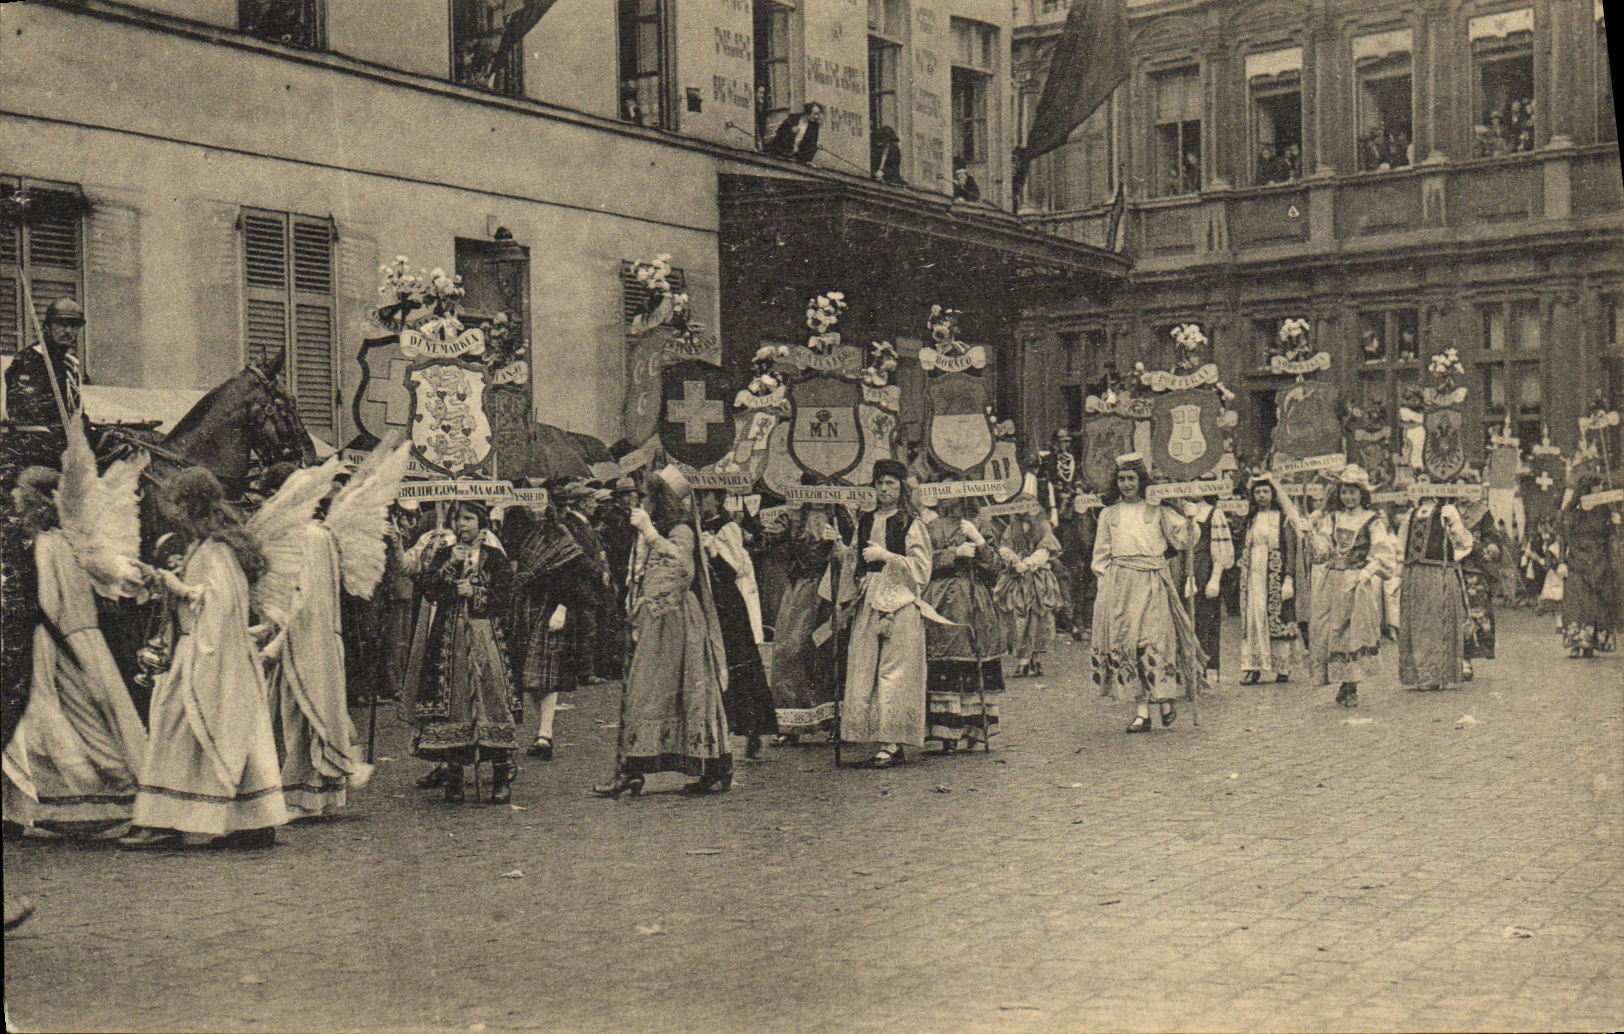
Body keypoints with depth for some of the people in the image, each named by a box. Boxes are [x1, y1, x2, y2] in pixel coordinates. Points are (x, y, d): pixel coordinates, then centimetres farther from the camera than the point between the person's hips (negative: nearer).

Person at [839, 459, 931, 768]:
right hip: (868, 603, 6)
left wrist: (886, 556, -11)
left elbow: (922, 569, -6)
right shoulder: (865, 522, 18)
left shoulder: (911, 524, 1)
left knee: (894, 672, -9)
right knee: (864, 671, -1)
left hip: (900, 604, -6)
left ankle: (893, 743, -9)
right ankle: (883, 742, 2)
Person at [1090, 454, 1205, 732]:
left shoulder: (1157, 510, 9)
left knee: (1153, 639, -13)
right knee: (1125, 640, -6)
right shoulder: (1109, 514, 16)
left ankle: (1164, 698, 1)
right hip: (1120, 584, 2)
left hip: (1153, 583, -2)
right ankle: (1141, 711, -4)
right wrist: (1102, 582, 8)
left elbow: (1184, 539, 5)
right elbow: (1102, 553, 18)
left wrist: (1190, 518, -11)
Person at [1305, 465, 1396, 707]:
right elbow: (1321, 553, 9)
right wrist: (1314, 535, -8)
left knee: (1355, 631, -5)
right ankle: (1343, 685, 9)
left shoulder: (1373, 521, 1)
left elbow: (1382, 557, -4)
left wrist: (1363, 575, -16)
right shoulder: (1330, 519, 12)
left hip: (1359, 584, -4)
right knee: (1328, 630, -1)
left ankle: (1350, 687, 1)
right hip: (1330, 583, 4)